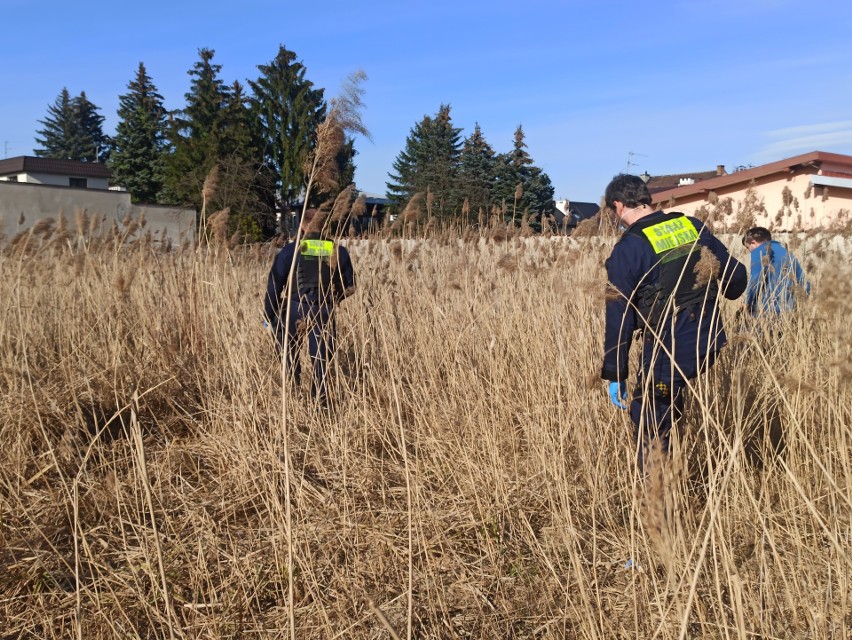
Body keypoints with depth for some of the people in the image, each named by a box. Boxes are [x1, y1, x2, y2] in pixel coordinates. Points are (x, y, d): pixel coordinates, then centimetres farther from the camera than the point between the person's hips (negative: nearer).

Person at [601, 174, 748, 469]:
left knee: (648, 429, 8)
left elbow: (618, 318, -12)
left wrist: (615, 377, -5)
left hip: (667, 354, -6)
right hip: (710, 345, 6)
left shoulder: (628, 248, -12)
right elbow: (736, 276, 11)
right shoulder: (693, 226, 4)